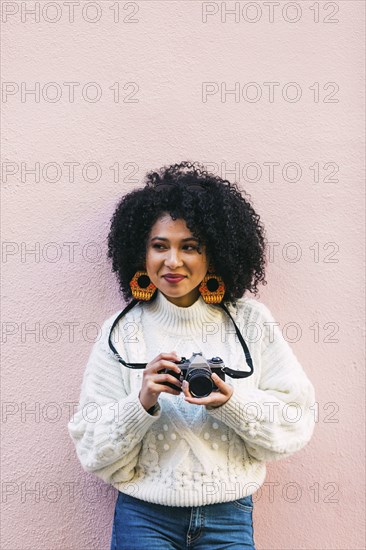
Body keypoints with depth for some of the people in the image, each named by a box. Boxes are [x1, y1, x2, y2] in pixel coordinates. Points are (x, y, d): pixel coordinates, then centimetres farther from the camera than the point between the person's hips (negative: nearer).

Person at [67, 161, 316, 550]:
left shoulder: (251, 322, -3)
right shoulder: (121, 331, -5)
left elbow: (295, 424, -5)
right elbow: (93, 452, -5)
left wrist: (232, 402, -21)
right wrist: (142, 402, -22)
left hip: (229, 517, 1)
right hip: (143, 514, 0)